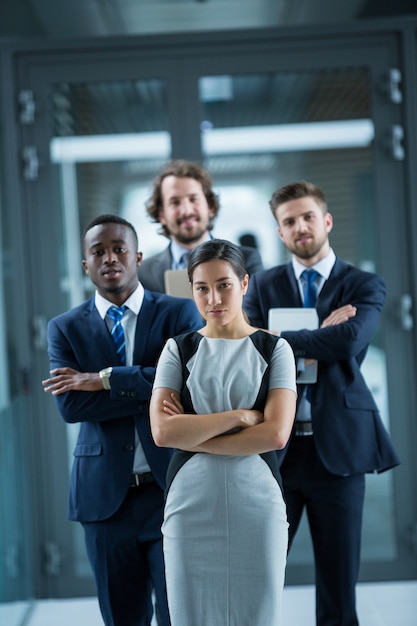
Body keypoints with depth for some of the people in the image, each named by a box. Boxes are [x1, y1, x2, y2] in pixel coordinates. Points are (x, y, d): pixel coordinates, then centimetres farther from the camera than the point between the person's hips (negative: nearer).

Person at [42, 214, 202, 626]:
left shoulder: (179, 313, 1)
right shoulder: (65, 328, 4)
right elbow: (69, 405, -11)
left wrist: (104, 379, -15)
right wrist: (155, 389, -17)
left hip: (173, 487, -1)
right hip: (106, 495, 2)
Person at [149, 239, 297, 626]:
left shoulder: (273, 348, 3)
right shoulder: (179, 349, 4)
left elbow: (276, 434, -10)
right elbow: (162, 431, -9)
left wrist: (192, 433, -10)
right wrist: (241, 416, -12)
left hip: (257, 505, 0)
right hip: (191, 504, 1)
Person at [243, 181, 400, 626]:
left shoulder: (364, 286, 3)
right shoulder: (263, 285, 10)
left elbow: (349, 339, -17)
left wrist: (278, 339, -11)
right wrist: (320, 337, -13)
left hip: (338, 447, -1)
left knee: (338, 578, 7)